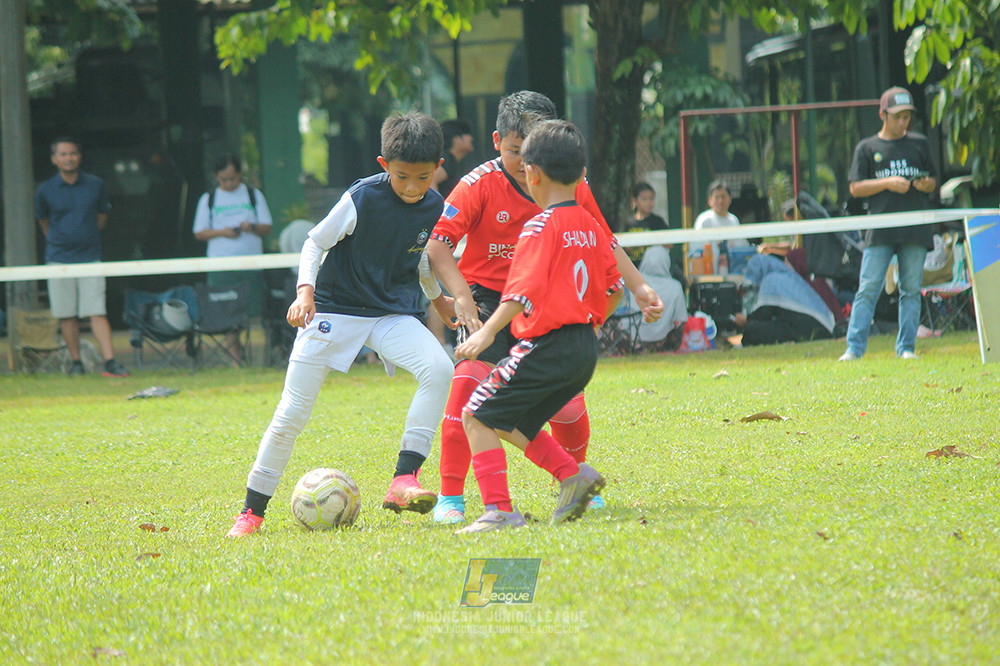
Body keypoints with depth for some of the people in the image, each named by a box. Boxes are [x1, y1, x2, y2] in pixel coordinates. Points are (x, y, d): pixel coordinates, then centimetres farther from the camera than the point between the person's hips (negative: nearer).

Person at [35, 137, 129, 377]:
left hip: (90, 256, 0)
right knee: (67, 315, 3)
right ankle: (76, 362, 13)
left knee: (97, 312, -8)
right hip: (59, 259, 0)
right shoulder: (46, 191, -1)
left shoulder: (96, 185, 2)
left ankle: (110, 362, -13)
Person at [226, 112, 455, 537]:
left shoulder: (434, 208, -2)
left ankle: (403, 481, -27)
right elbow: (315, 242, -7)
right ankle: (251, 511, 8)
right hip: (334, 308, -3)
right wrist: (305, 290, -22)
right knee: (292, 414, -7)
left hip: (393, 314, 3)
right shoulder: (362, 199, -16)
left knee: (438, 369, -27)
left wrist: (437, 297, 30)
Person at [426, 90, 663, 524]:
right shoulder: (480, 185, -15)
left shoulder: (572, 188, -5)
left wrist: (639, 288, -4)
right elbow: (437, 245, -20)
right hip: (489, 297, -3)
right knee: (471, 376, -23)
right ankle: (450, 496, -15)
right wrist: (461, 296, -33)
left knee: (566, 397, -4)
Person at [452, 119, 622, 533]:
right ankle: (574, 475, 7)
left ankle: (499, 509, -12)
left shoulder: (541, 227, -11)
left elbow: (524, 289, -23)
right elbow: (613, 285, 20)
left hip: (547, 346, -9)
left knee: (478, 416, -3)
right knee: (510, 422, 21)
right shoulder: (591, 227, 13)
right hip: (585, 351, 9)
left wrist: (488, 331, -28)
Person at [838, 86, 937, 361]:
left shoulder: (920, 143, 15)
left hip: (915, 229, 2)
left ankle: (906, 347, 6)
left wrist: (925, 184, -4)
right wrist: (887, 183, -10)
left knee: (911, 290, 1)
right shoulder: (867, 148, 10)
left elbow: (933, 181, 20)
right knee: (868, 288, -8)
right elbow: (856, 188, 4)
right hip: (880, 230, -2)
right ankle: (854, 348, -9)